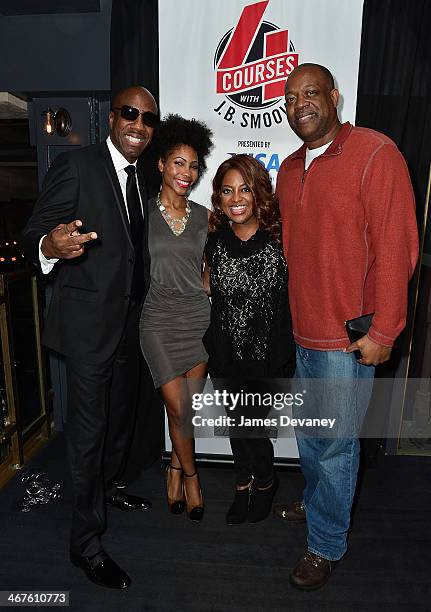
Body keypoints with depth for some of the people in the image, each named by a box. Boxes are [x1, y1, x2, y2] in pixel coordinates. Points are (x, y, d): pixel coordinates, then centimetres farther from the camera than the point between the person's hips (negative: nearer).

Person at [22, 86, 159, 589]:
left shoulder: (141, 180, 13)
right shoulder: (75, 165, -10)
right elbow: (35, 232, -15)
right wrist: (50, 246, -38)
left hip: (127, 320, 8)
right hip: (88, 320, -8)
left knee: (122, 412, 20)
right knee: (89, 428, 1)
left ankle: (107, 487, 46)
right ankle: (85, 542, 20)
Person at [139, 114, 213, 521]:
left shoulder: (202, 216, 7)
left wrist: (212, 311, 10)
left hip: (198, 316, 3)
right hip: (159, 320, -2)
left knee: (188, 407, 6)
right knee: (179, 409, -2)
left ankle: (175, 470, 33)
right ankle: (190, 476, 24)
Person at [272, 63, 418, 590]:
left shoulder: (375, 153, -10)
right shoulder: (289, 169, 12)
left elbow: (396, 248, -15)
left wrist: (382, 331, -16)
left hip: (348, 338, -7)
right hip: (300, 332, 7)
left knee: (335, 445, 7)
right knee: (308, 433, 22)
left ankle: (325, 545, 29)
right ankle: (317, 503, 47)